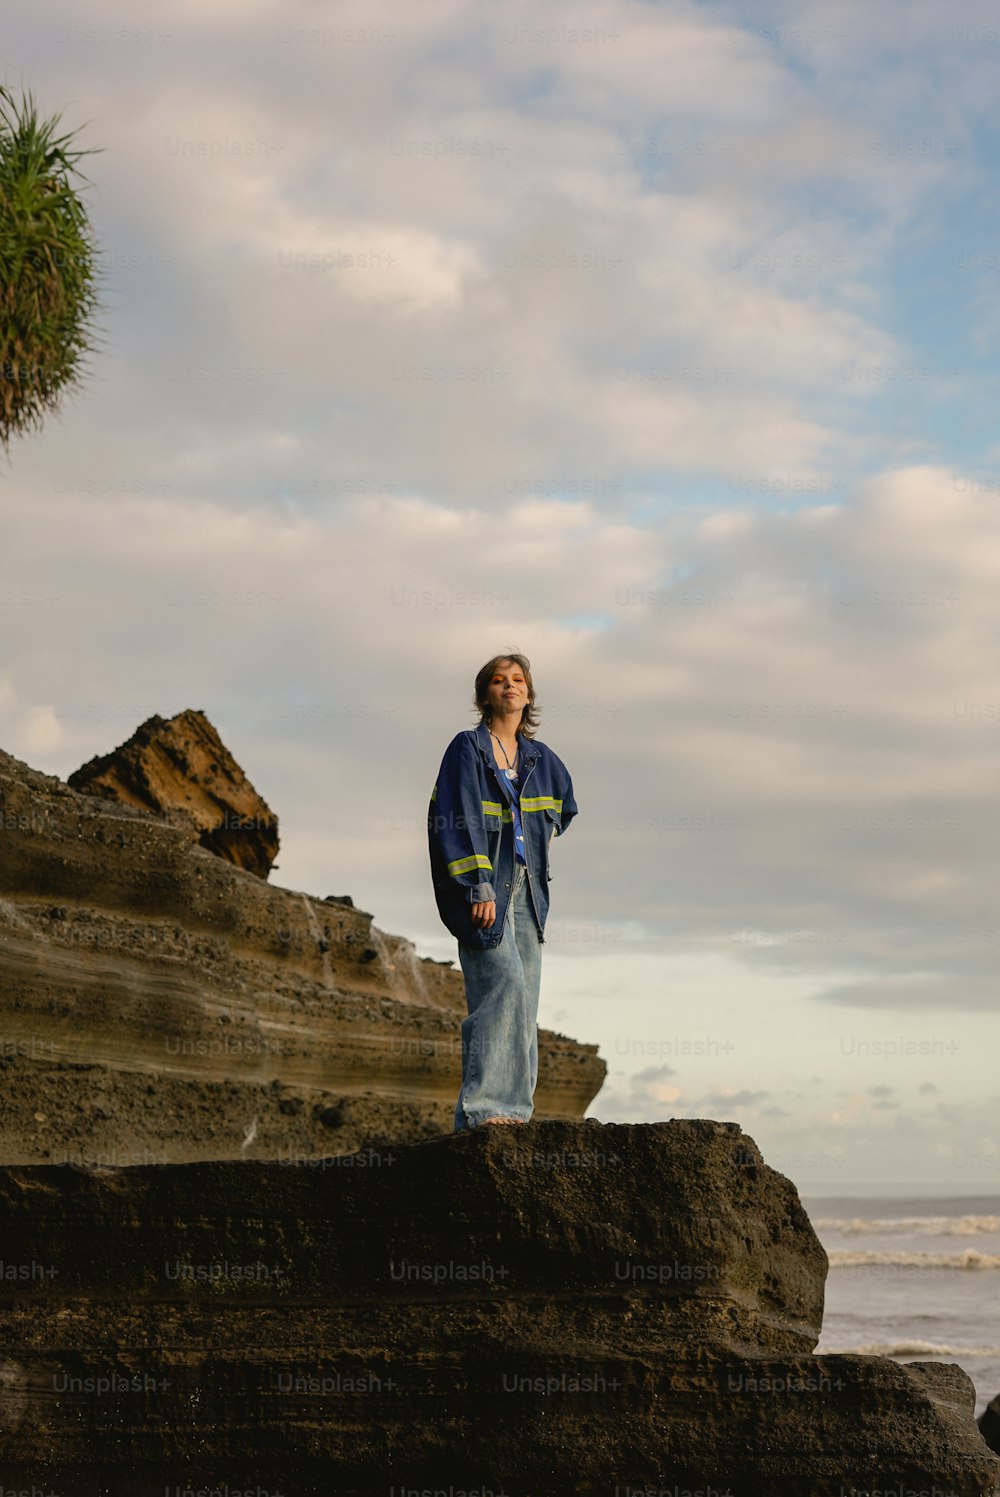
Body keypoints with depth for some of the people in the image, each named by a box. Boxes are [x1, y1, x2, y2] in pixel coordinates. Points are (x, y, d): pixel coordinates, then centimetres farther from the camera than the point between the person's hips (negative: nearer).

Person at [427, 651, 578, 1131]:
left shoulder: (541, 759, 16)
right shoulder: (468, 748, -2)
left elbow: (564, 808, 35)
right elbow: (459, 820, -11)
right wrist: (479, 885, -19)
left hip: (526, 890, 6)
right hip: (484, 887, -6)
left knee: (524, 1002, 2)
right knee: (503, 986, -19)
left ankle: (512, 1109, 5)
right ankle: (484, 1107, -20)